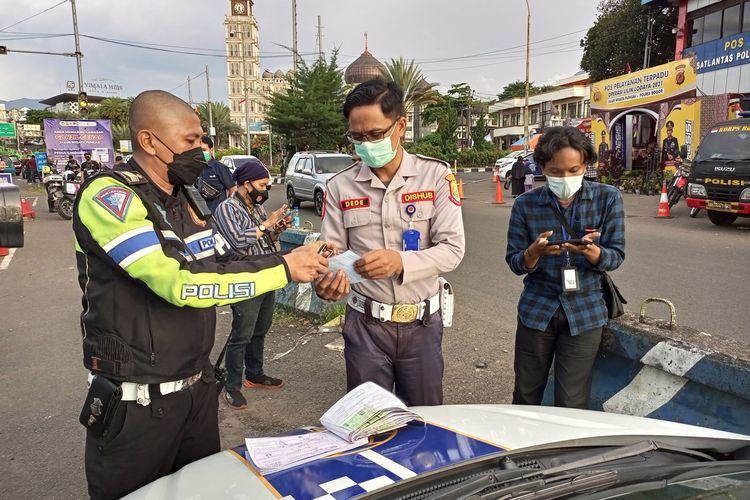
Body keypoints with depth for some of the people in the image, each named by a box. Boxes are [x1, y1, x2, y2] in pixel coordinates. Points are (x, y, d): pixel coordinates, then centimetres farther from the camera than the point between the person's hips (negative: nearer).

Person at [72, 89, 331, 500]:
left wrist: (299, 262, -6)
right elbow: (180, 282, -29)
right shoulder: (108, 196, -19)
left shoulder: (186, 197, 6)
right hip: (136, 399, -7)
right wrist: (281, 268, -26)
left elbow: (221, 266, 8)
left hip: (198, 384, 7)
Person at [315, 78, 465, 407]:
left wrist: (401, 262, -28)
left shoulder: (436, 176, -6)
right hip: (365, 324, 1)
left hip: (422, 324, 0)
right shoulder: (340, 186, -1)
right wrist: (326, 283, -23)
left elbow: (452, 249, -11)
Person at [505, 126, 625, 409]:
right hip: (537, 309, 1)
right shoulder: (526, 205, -5)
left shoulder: (608, 199, -4)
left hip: (585, 312, 0)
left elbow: (616, 257, -4)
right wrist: (535, 252, -26)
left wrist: (589, 251, -26)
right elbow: (515, 263, -3)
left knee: (572, 404, 4)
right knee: (525, 397, 12)